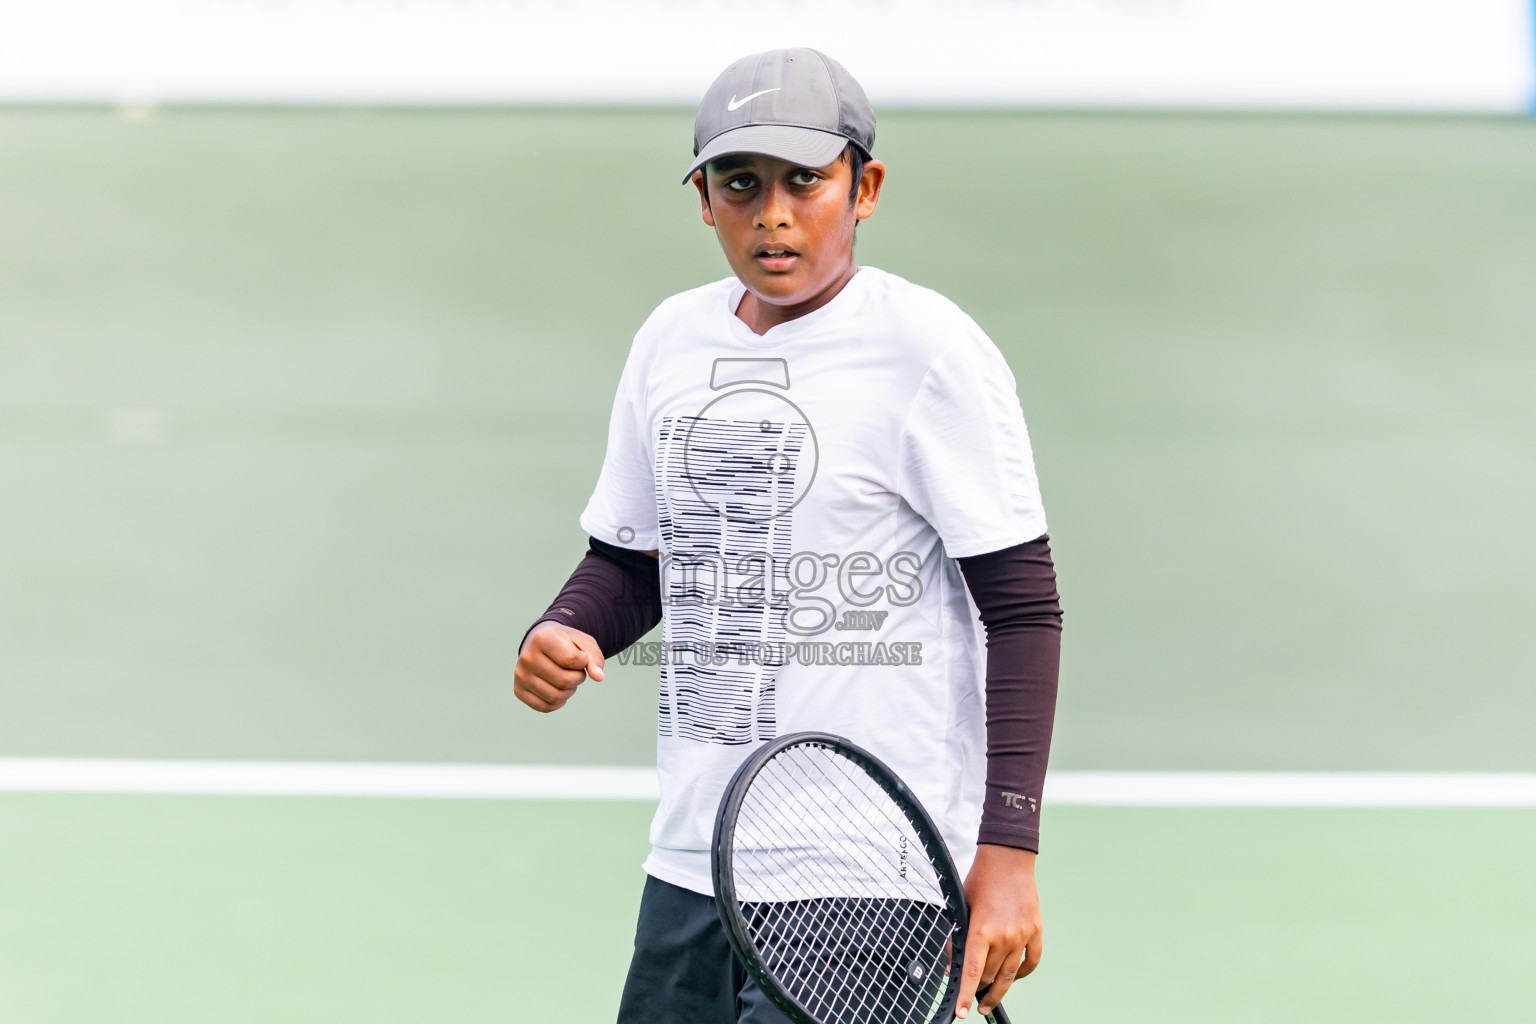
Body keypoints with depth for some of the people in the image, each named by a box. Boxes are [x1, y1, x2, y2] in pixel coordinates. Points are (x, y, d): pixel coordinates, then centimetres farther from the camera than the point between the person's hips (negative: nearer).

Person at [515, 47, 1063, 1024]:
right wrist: (565, 634, -1)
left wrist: (1009, 851, -15)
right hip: (694, 861, 7)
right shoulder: (673, 339, 11)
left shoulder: (929, 350, -8)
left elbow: (1022, 607, -9)